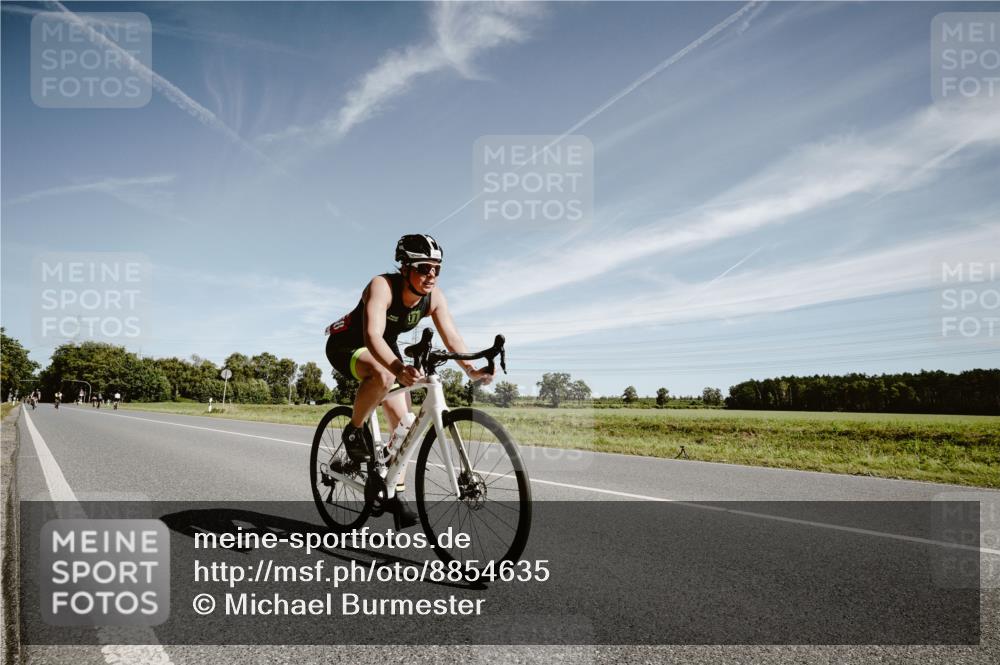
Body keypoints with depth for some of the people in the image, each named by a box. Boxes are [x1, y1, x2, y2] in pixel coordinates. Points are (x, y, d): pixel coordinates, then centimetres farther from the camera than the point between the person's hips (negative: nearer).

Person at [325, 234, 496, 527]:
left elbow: (452, 337, -24)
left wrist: (471, 370, -42)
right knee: (383, 375, -39)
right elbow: (373, 335, -47)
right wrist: (399, 367, -65)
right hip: (347, 346, -6)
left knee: (403, 422, -2)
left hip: (384, 349, 6)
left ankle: (397, 494, 11)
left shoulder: (434, 297, -17)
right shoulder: (382, 286, -34)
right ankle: (354, 431, -12)